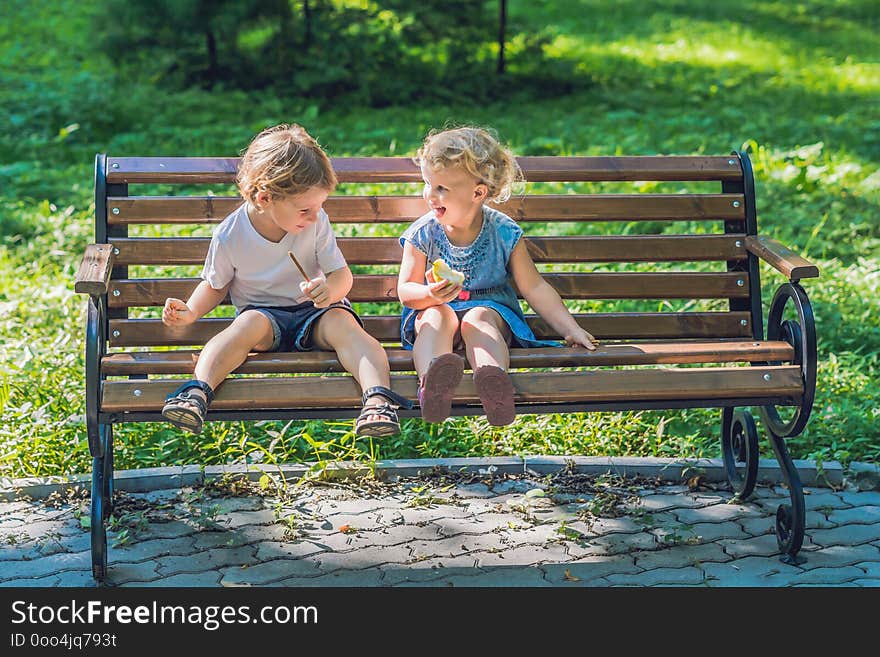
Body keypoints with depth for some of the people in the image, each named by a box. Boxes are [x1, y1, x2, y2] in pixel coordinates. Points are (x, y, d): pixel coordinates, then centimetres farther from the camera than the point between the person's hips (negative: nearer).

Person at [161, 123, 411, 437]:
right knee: (250, 322, -34)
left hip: (314, 311, 1)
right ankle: (199, 390, -48)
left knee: (342, 322, -31)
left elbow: (342, 274, -3)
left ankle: (378, 396, -49)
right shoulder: (229, 236, -10)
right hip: (264, 313, -1)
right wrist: (190, 312, -12)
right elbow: (215, 285, 7)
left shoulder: (316, 224, -7)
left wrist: (330, 290, -28)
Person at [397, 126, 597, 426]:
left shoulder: (503, 233, -6)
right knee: (435, 317, -33)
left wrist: (570, 329, -5)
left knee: (478, 319, -34)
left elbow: (534, 288, -1)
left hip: (489, 307, -1)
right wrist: (430, 294, -29)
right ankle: (432, 379, -65)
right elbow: (405, 290, -5)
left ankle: (493, 376, -66)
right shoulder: (423, 234, -4)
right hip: (435, 308, 1)